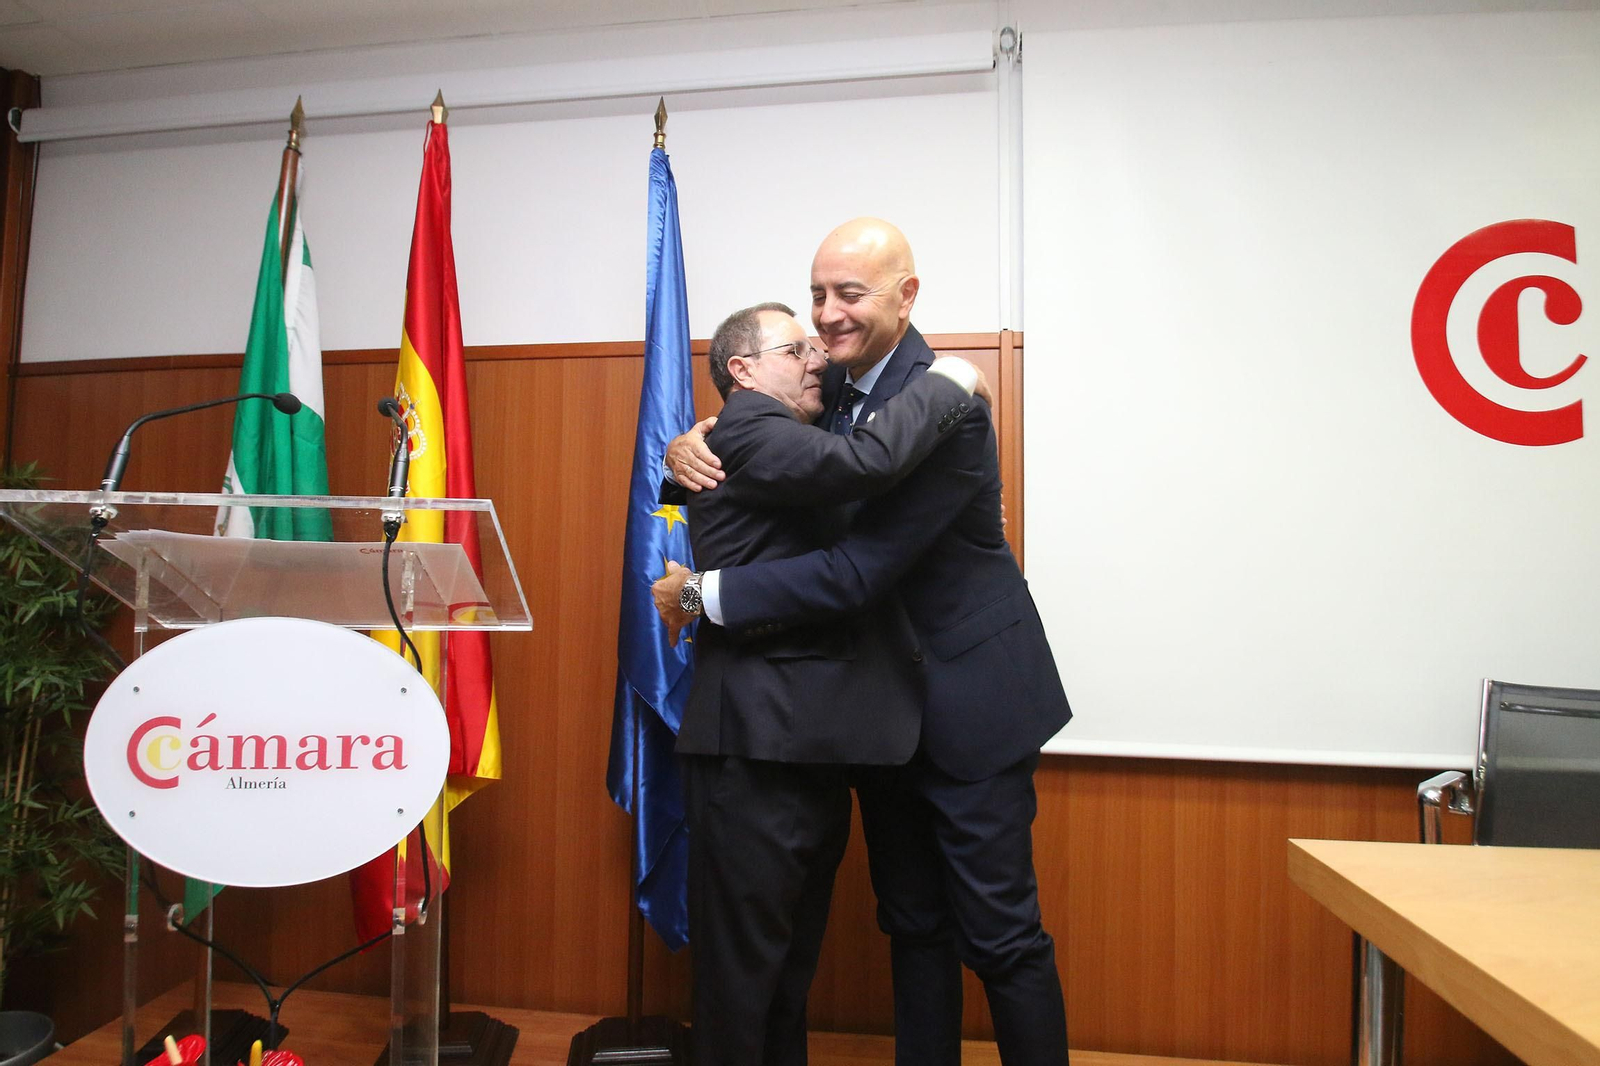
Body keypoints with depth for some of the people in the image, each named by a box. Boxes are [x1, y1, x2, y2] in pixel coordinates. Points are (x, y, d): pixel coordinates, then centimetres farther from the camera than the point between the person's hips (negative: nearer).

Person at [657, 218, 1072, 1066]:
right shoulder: (830, 382, 2)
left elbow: (858, 570, -28)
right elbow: (741, 450, 13)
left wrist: (703, 592, -22)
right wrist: (689, 448, -11)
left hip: (964, 696, -7)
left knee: (999, 931, 4)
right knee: (912, 923, 19)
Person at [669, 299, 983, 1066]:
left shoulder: (786, 445, 20)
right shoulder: (746, 434, -11)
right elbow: (868, 462, -27)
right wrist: (947, 382, -13)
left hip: (808, 747, 10)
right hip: (756, 748, -10)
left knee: (792, 958, 21)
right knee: (743, 961, 4)